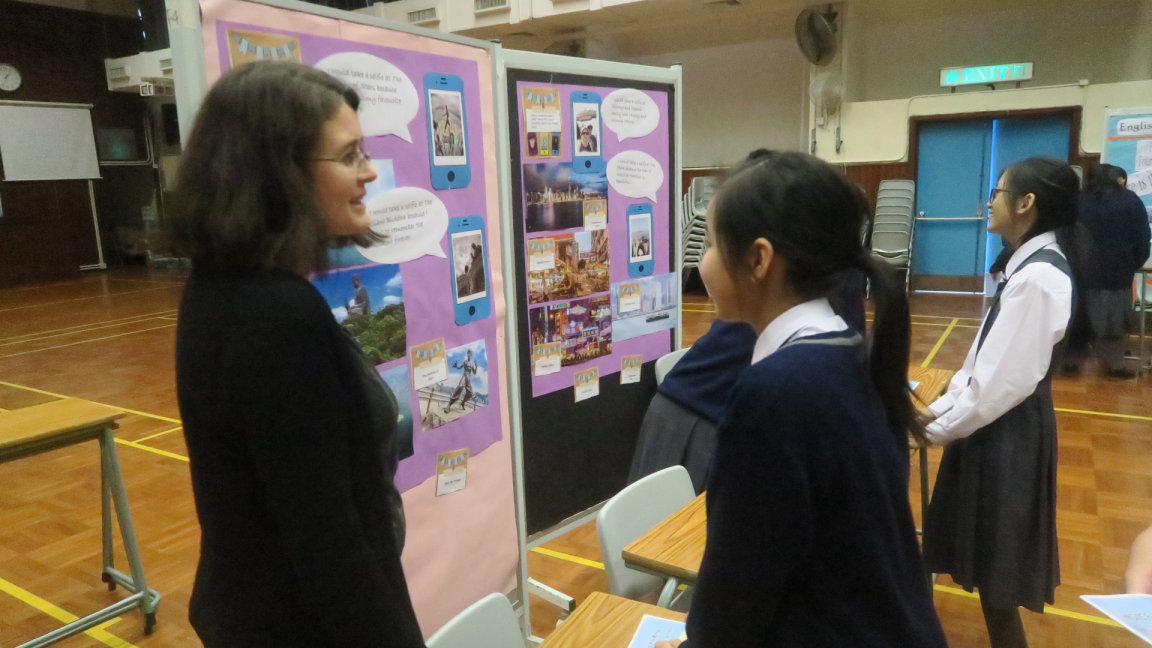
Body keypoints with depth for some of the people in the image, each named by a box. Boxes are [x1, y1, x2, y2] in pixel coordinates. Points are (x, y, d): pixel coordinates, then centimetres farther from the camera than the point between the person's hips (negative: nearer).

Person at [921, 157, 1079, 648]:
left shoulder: (1038, 277, -23)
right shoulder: (1030, 265, 8)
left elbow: (1006, 380, -24)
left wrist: (938, 429, -15)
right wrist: (941, 406, 8)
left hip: (1006, 434, -9)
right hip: (996, 425, 9)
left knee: (995, 571, 5)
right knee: (987, 563, 20)